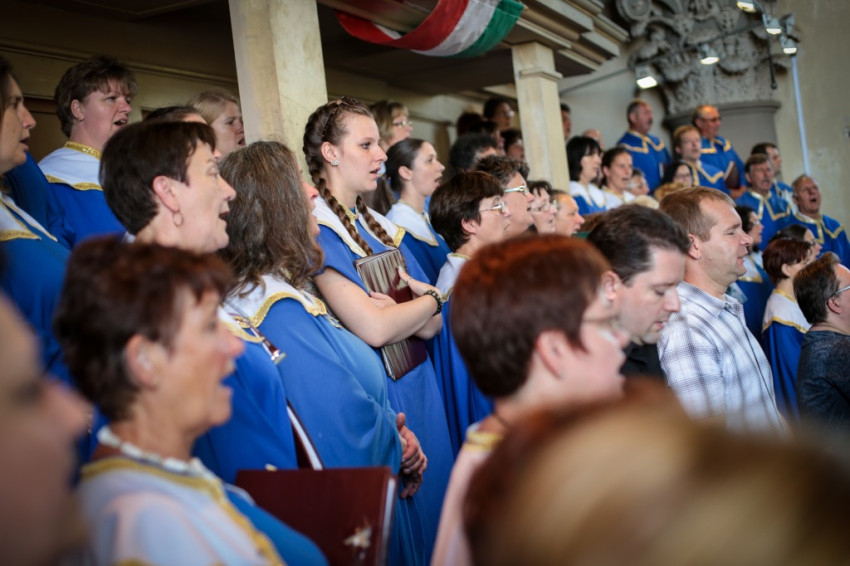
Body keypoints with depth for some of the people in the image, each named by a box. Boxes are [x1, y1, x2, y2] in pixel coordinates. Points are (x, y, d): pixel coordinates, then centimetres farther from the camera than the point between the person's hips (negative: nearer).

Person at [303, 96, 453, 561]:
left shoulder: (380, 226, 10)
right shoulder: (315, 230, -14)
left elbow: (434, 324, 5)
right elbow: (373, 328, -23)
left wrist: (407, 305, -16)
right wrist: (428, 299, -6)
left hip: (420, 389, 8)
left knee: (431, 502, 17)